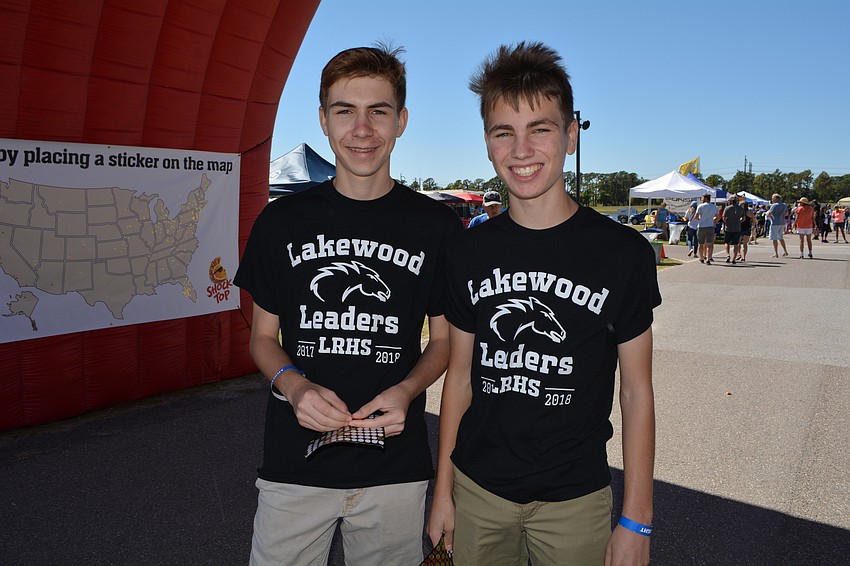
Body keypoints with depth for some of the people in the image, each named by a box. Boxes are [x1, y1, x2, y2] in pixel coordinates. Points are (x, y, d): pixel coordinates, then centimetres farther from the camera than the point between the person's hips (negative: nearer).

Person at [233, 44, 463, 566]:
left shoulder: (438, 226, -3)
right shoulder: (282, 222, 0)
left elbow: (443, 341, 6)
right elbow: (263, 336, 6)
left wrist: (407, 390, -14)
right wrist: (293, 385, -14)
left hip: (395, 468, 0)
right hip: (295, 464, 1)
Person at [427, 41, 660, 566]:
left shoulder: (623, 252, -10)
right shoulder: (471, 251, -2)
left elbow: (637, 392, -6)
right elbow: (460, 374, 4)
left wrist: (636, 521, -6)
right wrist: (443, 489, 6)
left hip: (574, 499, -2)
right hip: (477, 490, 2)